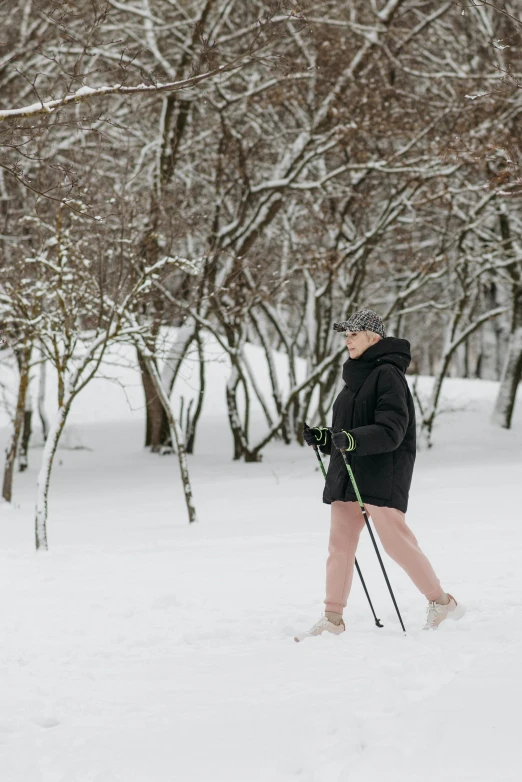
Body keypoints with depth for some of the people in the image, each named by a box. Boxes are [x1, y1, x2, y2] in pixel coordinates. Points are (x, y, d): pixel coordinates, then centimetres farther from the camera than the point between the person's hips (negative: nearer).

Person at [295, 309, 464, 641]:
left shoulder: (388, 374, -10)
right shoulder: (358, 376, 18)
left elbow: (391, 430, -19)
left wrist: (354, 439, -32)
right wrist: (323, 438, 8)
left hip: (382, 477, -9)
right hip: (347, 476, 9)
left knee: (396, 542, -6)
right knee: (340, 544, 4)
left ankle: (441, 601, 9)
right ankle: (333, 617, 6)